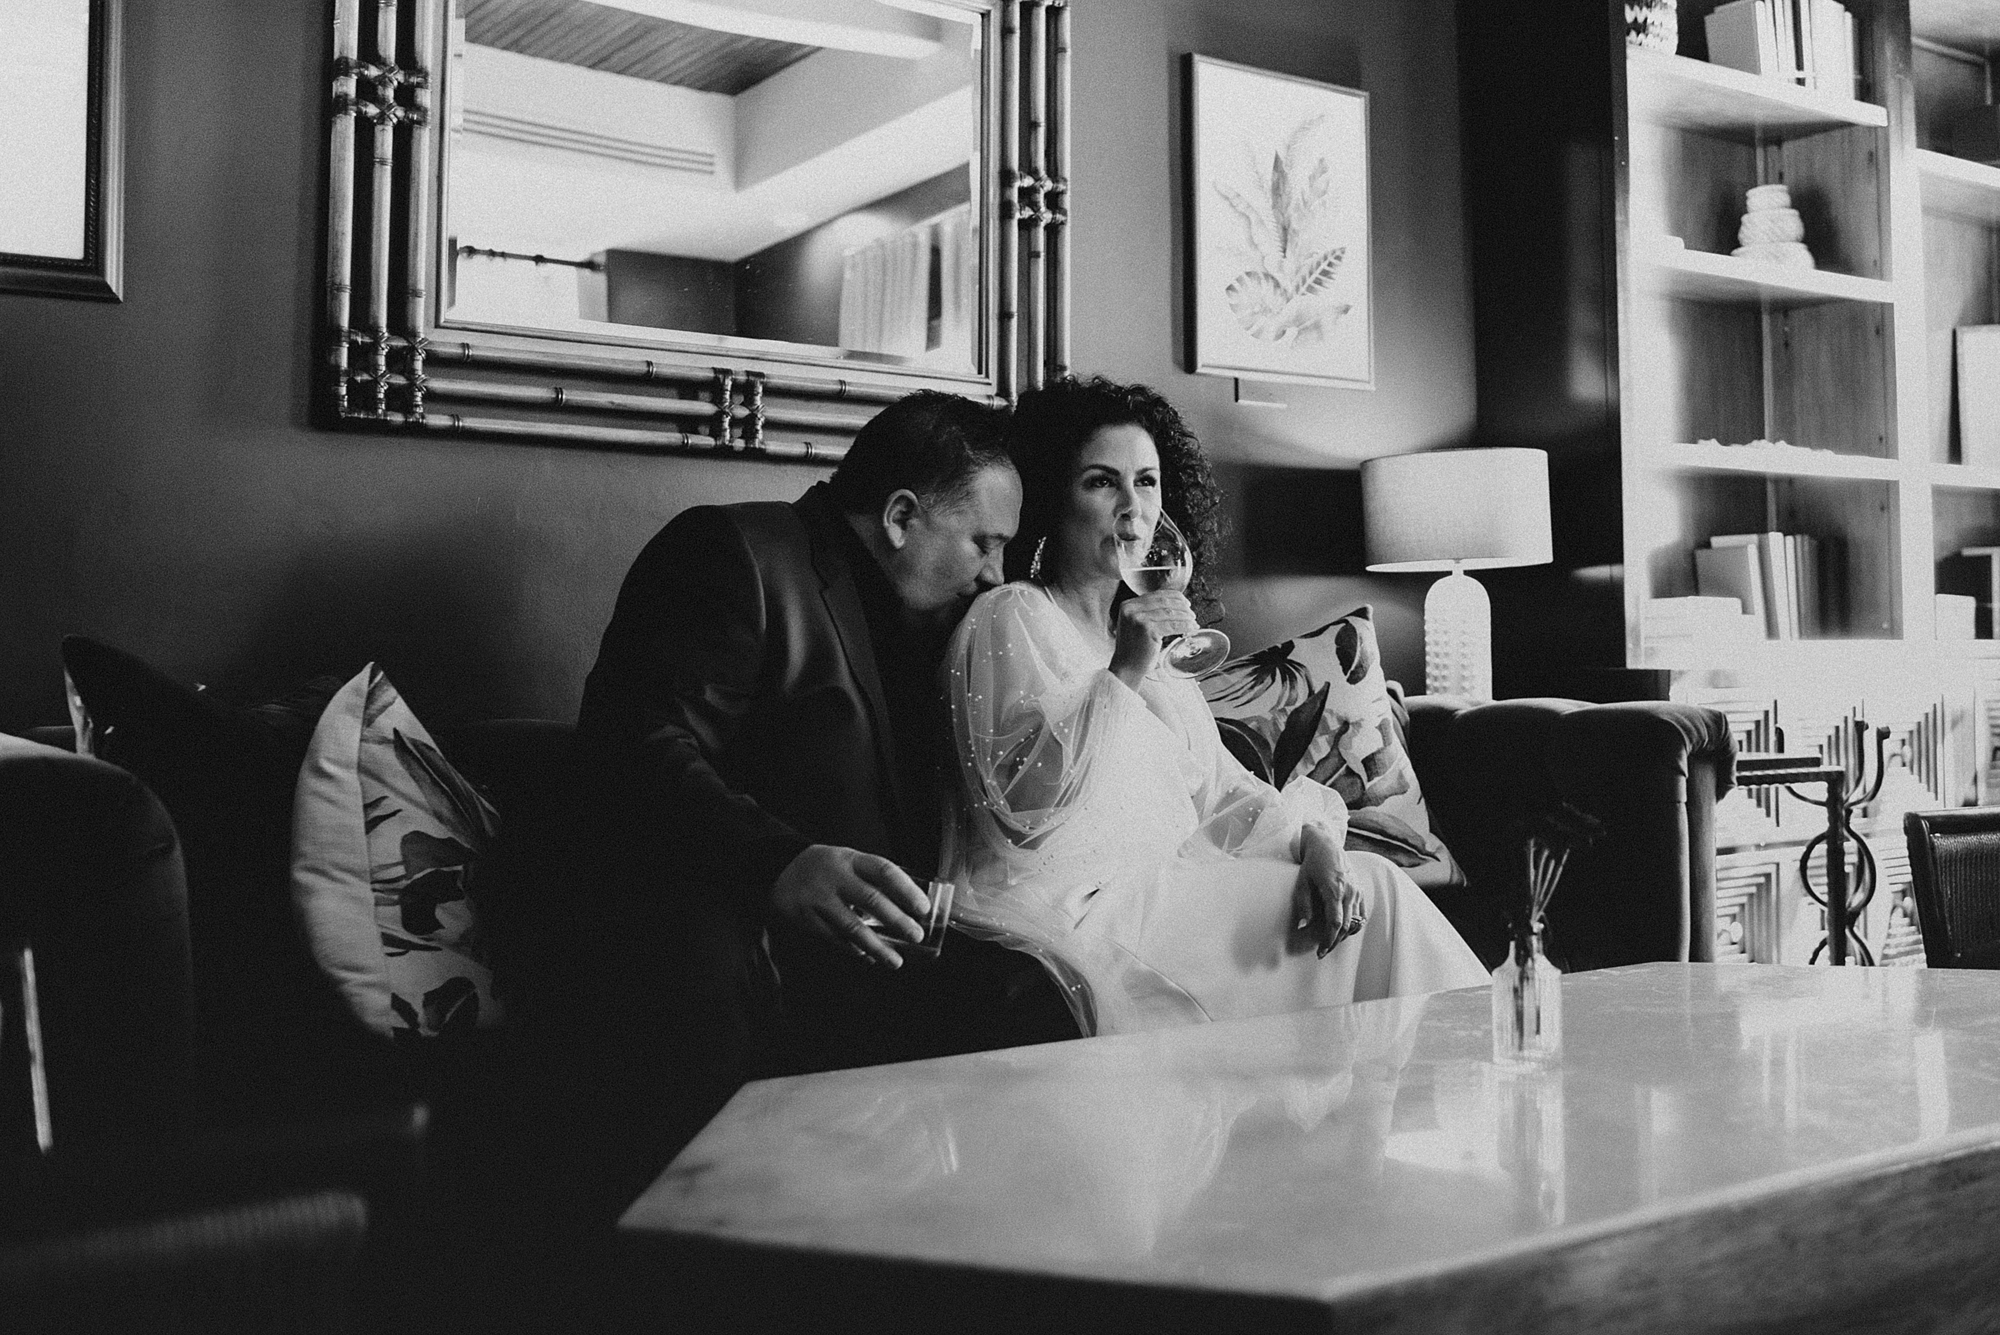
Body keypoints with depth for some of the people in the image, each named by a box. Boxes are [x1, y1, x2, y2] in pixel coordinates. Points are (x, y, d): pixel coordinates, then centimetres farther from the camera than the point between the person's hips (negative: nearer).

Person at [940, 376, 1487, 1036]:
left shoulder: (1155, 627, 21)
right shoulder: (1008, 618, -5)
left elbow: (1219, 787, 15)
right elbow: (1015, 800, -17)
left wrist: (1312, 839, -5)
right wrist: (1122, 676, -24)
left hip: (1165, 890, 8)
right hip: (1074, 904, -8)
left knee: (1368, 884, -10)